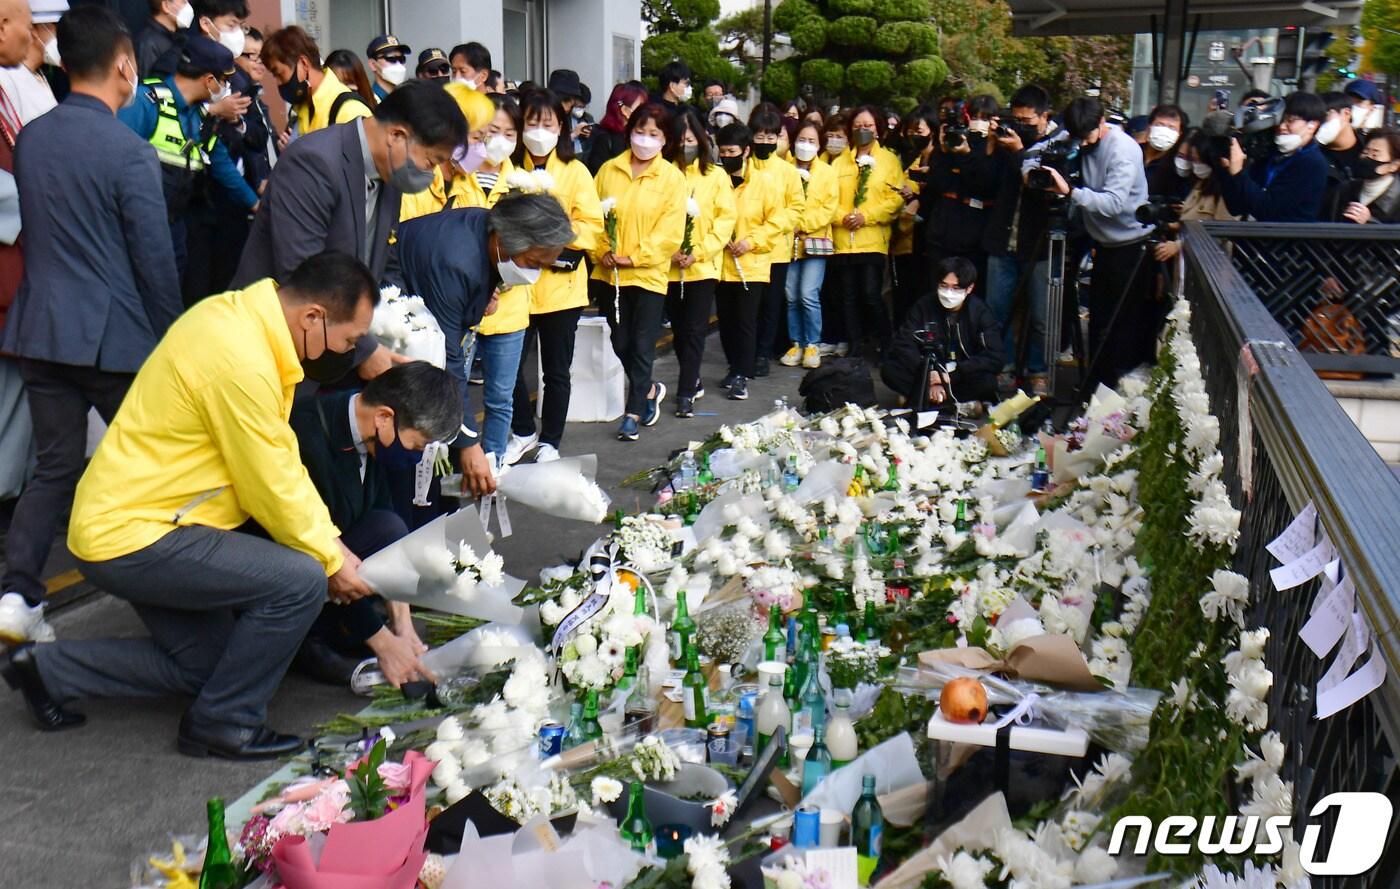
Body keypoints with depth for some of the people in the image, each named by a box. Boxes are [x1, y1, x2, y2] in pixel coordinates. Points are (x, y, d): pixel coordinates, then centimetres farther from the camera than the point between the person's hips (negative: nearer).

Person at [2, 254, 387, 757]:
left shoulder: (243, 315, 4)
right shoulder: (242, 363, -27)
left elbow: (281, 459, 9)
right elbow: (272, 489, -19)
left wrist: (330, 541, 4)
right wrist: (331, 560, -5)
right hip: (131, 538, -11)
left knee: (204, 667, 17)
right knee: (301, 580, -19)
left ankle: (50, 671, 24)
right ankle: (222, 726, -2)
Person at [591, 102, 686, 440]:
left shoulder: (673, 178, -3)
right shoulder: (608, 170, 6)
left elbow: (671, 231, -8)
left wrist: (634, 257, -15)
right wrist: (602, 251, -10)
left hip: (648, 273, -3)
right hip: (609, 272, 4)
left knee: (641, 346, -1)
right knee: (620, 343, 12)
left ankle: (633, 412, 8)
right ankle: (649, 390, 34)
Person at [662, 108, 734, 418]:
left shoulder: (716, 175, 2)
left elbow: (725, 219, -2)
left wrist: (699, 252, -11)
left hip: (703, 265, -1)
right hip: (669, 266, 2)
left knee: (694, 330, -4)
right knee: (678, 328, 11)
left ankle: (686, 394, -2)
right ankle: (694, 382, 29)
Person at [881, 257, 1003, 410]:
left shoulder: (981, 312, -9)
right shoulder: (924, 306, -5)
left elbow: (995, 359, -17)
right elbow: (903, 346, -10)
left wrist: (952, 374, -26)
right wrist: (930, 380, -23)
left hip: (963, 379, -2)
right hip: (929, 374, 2)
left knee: (988, 382, -34)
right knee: (889, 369, -24)